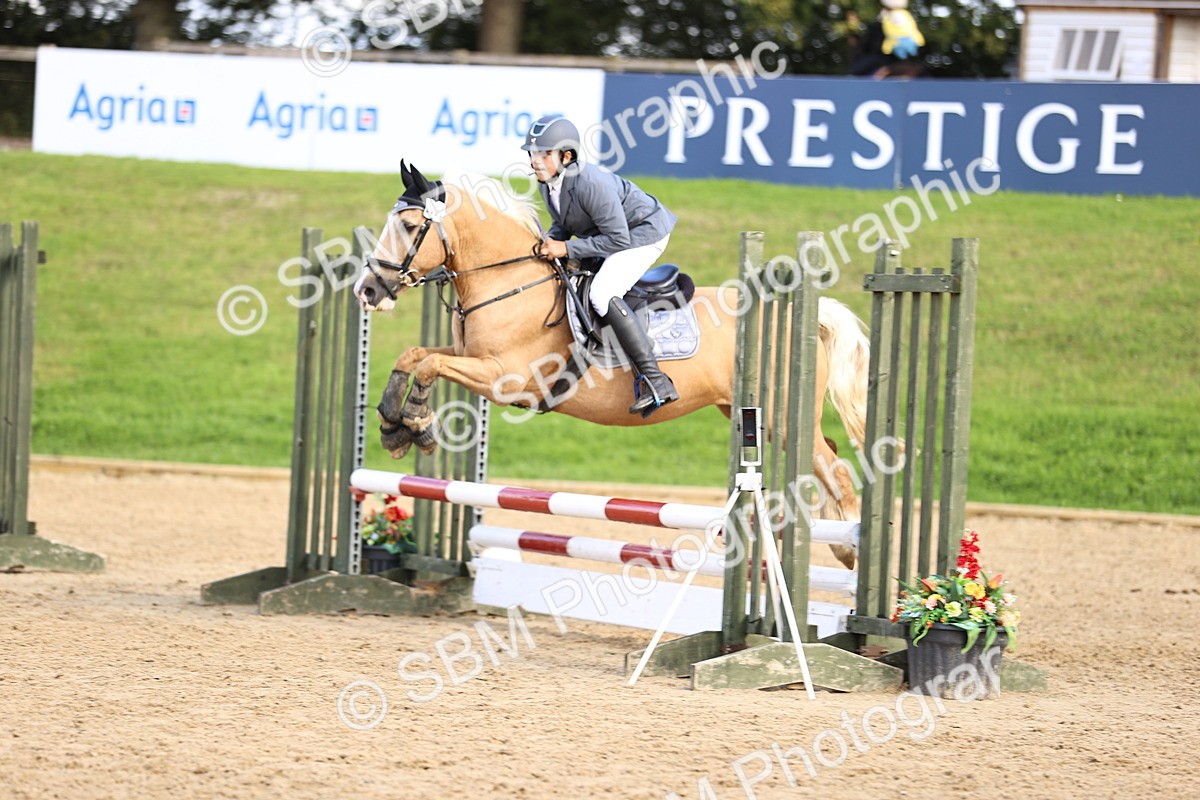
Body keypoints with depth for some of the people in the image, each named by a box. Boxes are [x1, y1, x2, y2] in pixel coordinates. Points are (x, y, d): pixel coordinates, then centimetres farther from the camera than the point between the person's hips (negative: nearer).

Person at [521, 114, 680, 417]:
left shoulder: (591, 183, -34)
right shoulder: (546, 183, -7)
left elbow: (618, 240, -30)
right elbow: (563, 224, 10)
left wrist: (566, 249, -30)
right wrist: (550, 241, -12)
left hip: (643, 232, -10)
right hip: (609, 233, 10)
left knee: (602, 294, -28)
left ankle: (655, 382, -31)